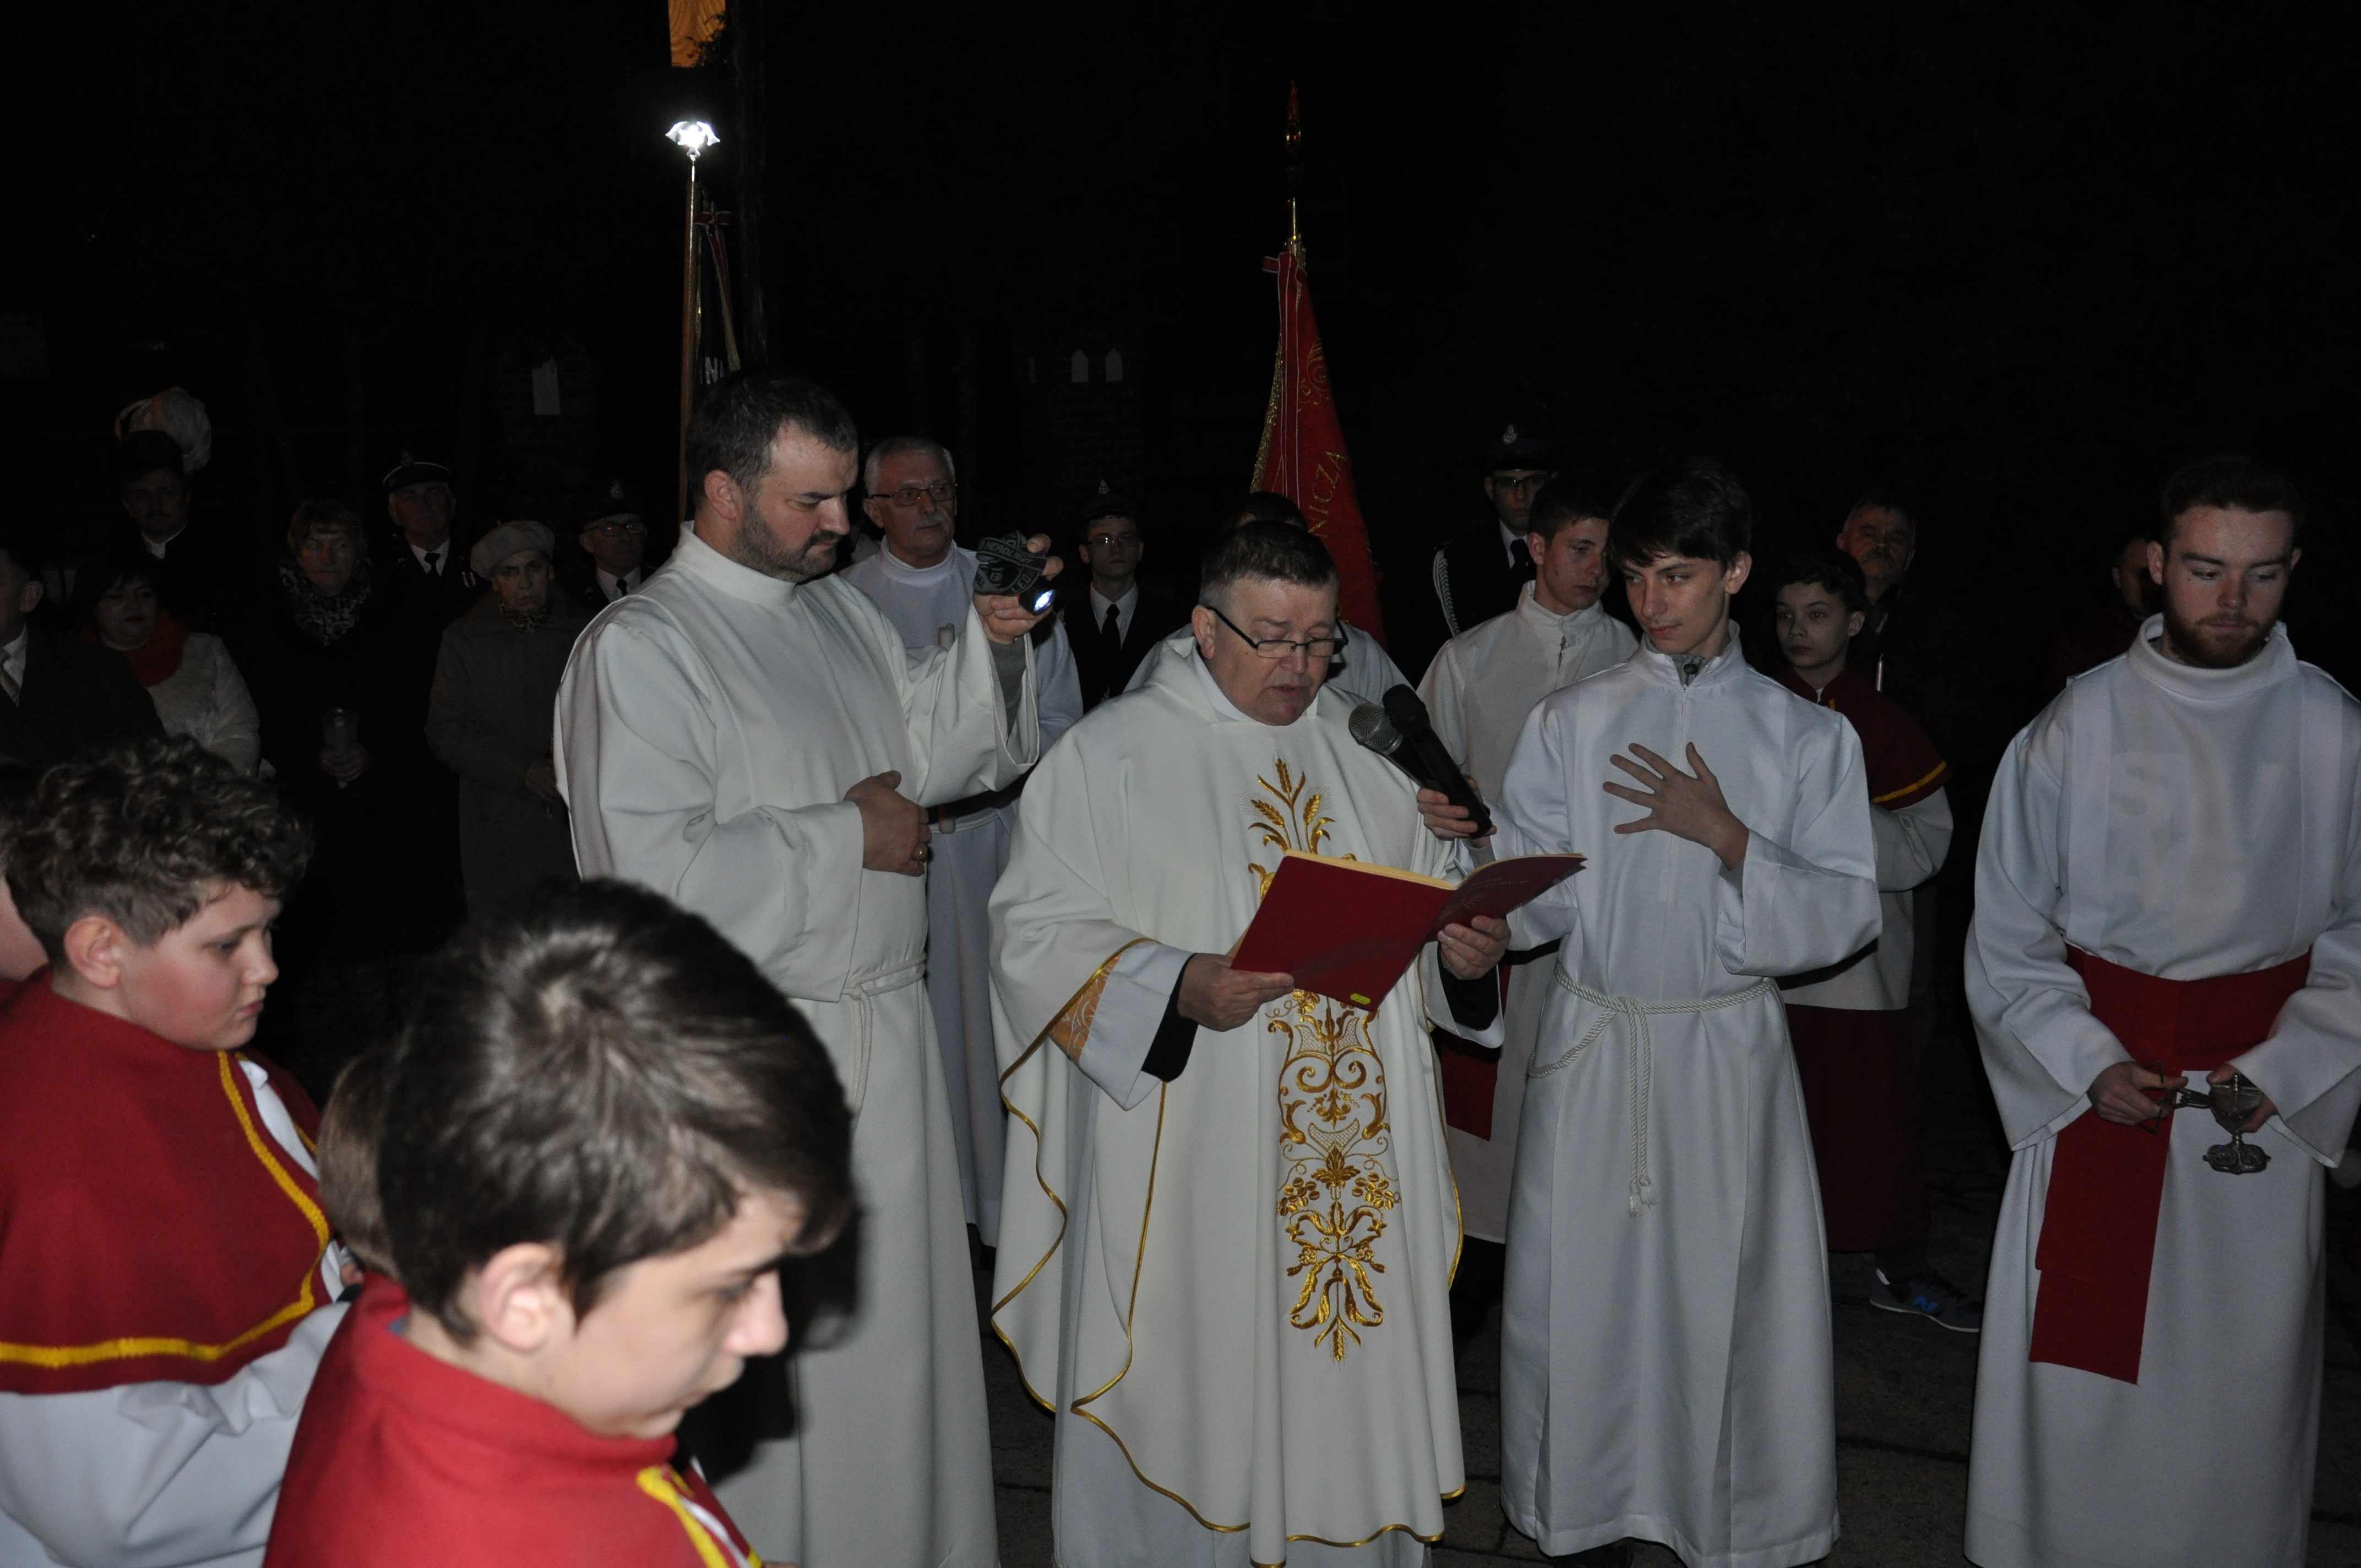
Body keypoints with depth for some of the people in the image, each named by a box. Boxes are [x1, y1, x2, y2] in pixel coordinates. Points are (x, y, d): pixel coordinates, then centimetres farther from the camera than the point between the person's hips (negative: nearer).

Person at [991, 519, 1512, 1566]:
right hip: (1186, 1165, -4)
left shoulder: (1368, 753, 12)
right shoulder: (1111, 754, -3)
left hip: (1359, 1154, 4)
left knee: (1352, 1387, 11)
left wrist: (1466, 947, -5)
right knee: (1191, 1392, 4)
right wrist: (1179, 987, -23)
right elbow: (1038, 932, -9)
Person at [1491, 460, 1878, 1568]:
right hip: (1592, 1044, 1)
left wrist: (1726, 835, -17)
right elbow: (1535, 897, -2)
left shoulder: (1804, 735, 2)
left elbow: (1844, 916, -5)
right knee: (1584, 1289, 7)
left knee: (1729, 1294, 5)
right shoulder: (1571, 721, 3)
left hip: (1729, 1050, -1)